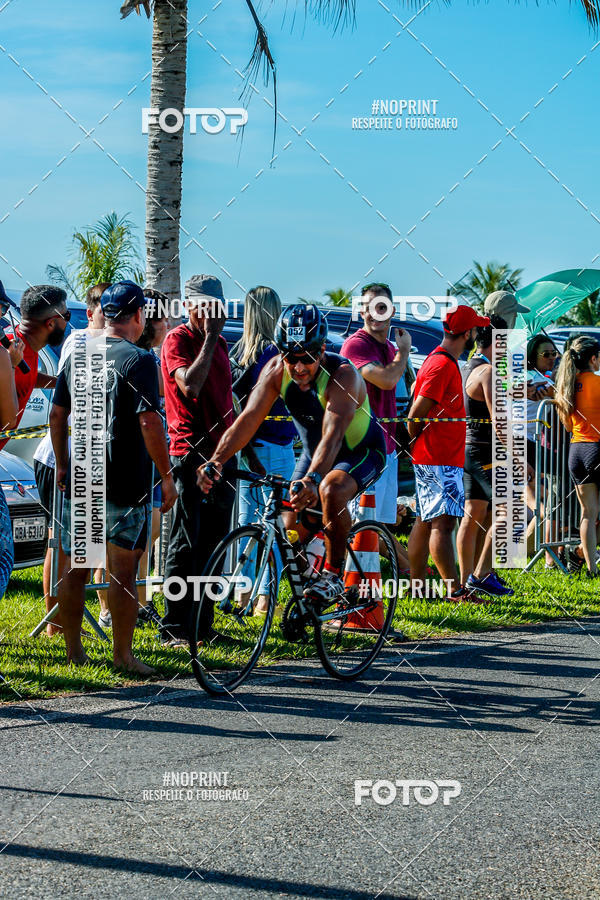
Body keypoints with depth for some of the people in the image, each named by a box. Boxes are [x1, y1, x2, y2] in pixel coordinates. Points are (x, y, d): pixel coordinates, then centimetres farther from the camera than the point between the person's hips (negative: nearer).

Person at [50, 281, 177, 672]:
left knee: (74, 570, 12)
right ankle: (123, 654, 5)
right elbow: (149, 423, -18)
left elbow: (57, 414, 13)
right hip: (126, 485, -6)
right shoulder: (138, 360, -12)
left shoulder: (77, 355, 7)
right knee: (123, 571, 2)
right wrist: (167, 477, -11)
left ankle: (74, 650, 19)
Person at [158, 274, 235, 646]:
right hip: (191, 451, -8)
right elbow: (189, 385, -24)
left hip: (222, 453, 8)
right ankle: (174, 628, -4)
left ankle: (202, 622, 14)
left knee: (215, 541, 8)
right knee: (187, 543, -7)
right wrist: (209, 339, -17)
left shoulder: (219, 343, 17)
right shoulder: (178, 340, -7)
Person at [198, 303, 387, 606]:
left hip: (361, 451, -6)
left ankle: (333, 574, -20)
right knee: (292, 532, -3)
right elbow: (248, 419, -27)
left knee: (331, 490, -35)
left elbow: (333, 434, -47)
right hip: (313, 453, 6)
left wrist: (313, 478, -64)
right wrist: (216, 460, -43)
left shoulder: (343, 375, -34)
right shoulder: (276, 370, -20)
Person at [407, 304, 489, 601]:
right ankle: (454, 590, -18)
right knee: (443, 522, -14)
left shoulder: (443, 361, 17)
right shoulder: (442, 365, -16)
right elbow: (416, 414, -19)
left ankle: (416, 587, 17)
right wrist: (416, 443, -4)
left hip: (443, 459, 11)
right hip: (439, 461, -11)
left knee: (426, 522, 12)